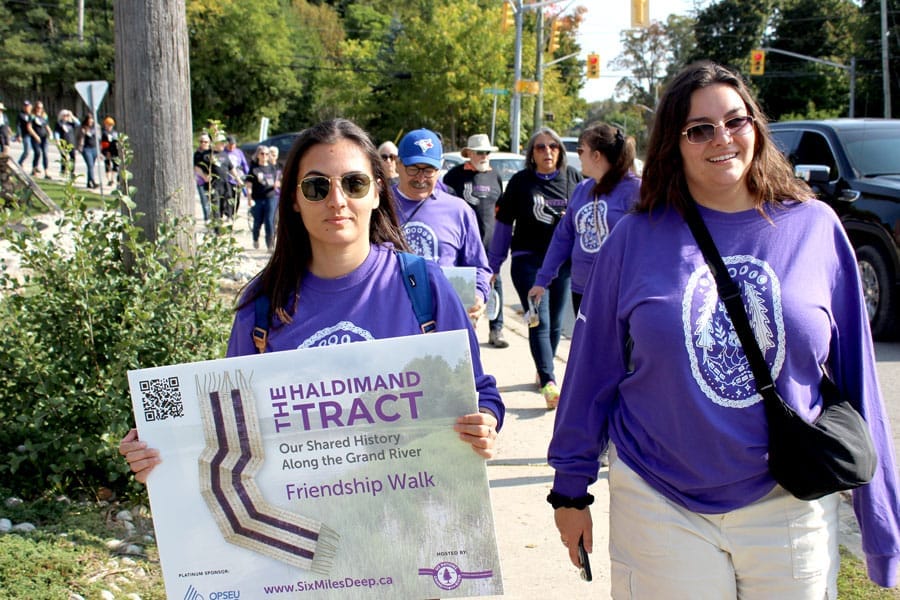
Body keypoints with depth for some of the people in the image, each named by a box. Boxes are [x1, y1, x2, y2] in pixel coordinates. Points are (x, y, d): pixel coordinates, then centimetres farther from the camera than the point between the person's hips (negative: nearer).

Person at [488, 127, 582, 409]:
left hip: (563, 261, 3)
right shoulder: (520, 182, -2)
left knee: (555, 323, 13)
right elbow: (503, 224, 2)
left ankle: (543, 371, 30)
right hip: (529, 261, -3)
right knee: (540, 323, -9)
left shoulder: (573, 177, 3)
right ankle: (549, 382, -12)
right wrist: (494, 265, 3)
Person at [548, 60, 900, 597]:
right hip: (663, 509, -1)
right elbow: (594, 369, 3)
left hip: (791, 508, 1)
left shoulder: (816, 228, -1)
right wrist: (571, 488, 6)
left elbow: (855, 376, 3)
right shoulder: (636, 239, -3)